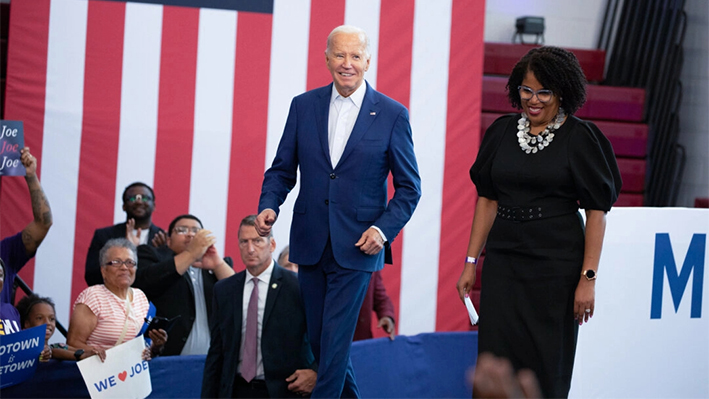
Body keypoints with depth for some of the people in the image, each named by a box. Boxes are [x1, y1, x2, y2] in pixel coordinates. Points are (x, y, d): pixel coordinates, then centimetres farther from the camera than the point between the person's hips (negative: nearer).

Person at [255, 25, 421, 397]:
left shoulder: (392, 114, -3)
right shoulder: (303, 106, 5)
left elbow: (409, 187, 1)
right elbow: (282, 169, 10)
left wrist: (384, 228, -13)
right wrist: (269, 206, -9)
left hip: (357, 245, -4)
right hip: (310, 242, 4)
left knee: (335, 340, -9)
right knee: (318, 338, 12)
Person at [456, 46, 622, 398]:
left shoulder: (579, 138, -5)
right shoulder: (502, 132, 7)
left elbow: (596, 211, -8)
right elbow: (487, 199, 11)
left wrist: (588, 277, -14)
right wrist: (471, 262, 6)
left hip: (555, 263, -4)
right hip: (503, 261, 4)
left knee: (546, 368, 3)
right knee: (496, 360, 0)